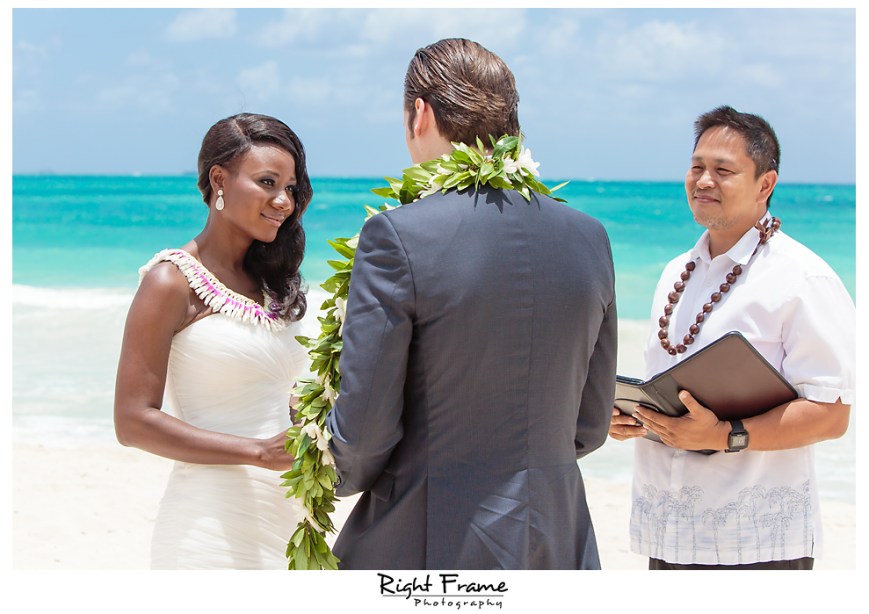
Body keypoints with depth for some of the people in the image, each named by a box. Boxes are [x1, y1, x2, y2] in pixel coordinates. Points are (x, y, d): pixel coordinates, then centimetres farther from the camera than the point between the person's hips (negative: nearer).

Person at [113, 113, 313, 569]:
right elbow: (133, 422, -12)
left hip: (282, 520, 7)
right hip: (212, 526, -6)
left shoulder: (268, 283, 14)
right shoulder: (173, 282, -7)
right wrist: (261, 452, -17)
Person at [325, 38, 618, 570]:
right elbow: (590, 425, 10)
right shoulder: (589, 239, 4)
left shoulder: (397, 237, -13)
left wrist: (346, 476, 10)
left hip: (425, 546, -5)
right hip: (558, 541, 6)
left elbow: (364, 429, -12)